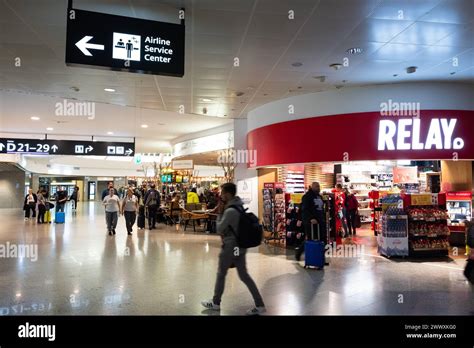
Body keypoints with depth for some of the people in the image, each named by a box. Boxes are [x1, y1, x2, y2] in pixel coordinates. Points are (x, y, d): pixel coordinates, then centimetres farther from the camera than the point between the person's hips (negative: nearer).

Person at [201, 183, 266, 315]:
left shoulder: (230, 211, -24)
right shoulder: (239, 206, 6)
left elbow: (219, 229, -14)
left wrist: (220, 212, -9)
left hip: (230, 247, -8)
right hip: (240, 246, 8)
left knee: (221, 274, 11)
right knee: (244, 275, 13)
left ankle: (215, 303, 29)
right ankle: (260, 305, 13)